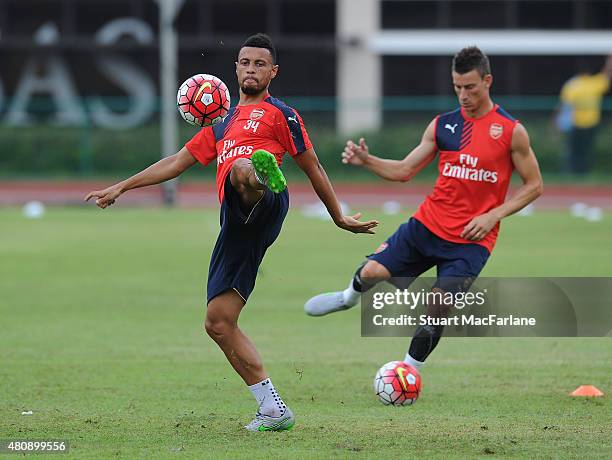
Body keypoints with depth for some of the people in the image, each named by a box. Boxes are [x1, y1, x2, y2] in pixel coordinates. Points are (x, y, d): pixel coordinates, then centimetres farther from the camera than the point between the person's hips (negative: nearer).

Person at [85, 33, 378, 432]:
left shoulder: (280, 114, 14)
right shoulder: (223, 125, 33)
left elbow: (312, 166, 15)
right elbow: (177, 162, 36)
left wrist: (340, 218, 17)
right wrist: (122, 187, 34)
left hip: (265, 206, -7)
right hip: (237, 225, 7)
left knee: (241, 167, -41)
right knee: (218, 322, 1)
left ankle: (265, 177, -77)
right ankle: (274, 409, 3)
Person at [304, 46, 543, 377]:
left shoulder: (511, 130, -4)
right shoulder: (443, 125, 6)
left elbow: (534, 185, 1)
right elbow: (405, 170, 10)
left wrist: (493, 215, -11)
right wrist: (366, 161, -7)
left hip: (472, 239, -3)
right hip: (428, 224, 3)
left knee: (438, 308, -13)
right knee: (372, 271, -9)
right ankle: (349, 298, 27)